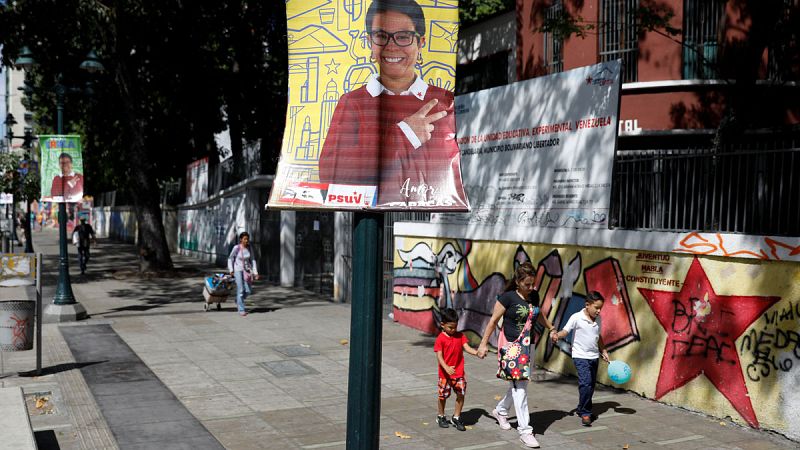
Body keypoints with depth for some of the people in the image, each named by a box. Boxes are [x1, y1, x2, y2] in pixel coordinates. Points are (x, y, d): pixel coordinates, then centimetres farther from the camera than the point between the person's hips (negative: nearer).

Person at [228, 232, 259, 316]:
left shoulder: (249, 248, -2)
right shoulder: (236, 248, -13)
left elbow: (252, 260, 2)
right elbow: (230, 258, -3)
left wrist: (255, 272, -4)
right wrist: (231, 270, -11)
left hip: (246, 270, 4)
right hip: (238, 270, -4)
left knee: (248, 291, 1)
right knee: (240, 290, -9)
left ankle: (238, 301, 30)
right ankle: (241, 310, 1)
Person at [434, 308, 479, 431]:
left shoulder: (460, 336, 4)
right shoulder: (440, 339, -11)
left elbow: (467, 348, -5)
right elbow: (439, 356, -16)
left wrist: (477, 352, -24)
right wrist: (447, 368, -29)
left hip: (459, 372, 3)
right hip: (445, 373, -3)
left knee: (461, 394, 1)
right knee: (443, 395, 9)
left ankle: (456, 418, 16)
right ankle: (441, 416, 30)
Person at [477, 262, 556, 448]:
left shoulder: (534, 296, 4)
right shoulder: (508, 297, -13)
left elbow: (539, 315, 24)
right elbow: (493, 320, -8)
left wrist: (551, 329, 33)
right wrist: (484, 344, -6)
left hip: (527, 347, 7)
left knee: (517, 385, 15)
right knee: (519, 386, -9)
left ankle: (500, 411, 40)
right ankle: (525, 430, -6)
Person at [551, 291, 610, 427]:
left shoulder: (598, 319, 6)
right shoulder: (577, 317, -13)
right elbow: (565, 331, -18)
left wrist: (603, 351, 20)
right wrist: (556, 335, -38)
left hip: (594, 356, 7)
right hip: (581, 356, -7)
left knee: (591, 385, 12)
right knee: (586, 383, -18)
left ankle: (582, 409, 29)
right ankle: (585, 413, -8)